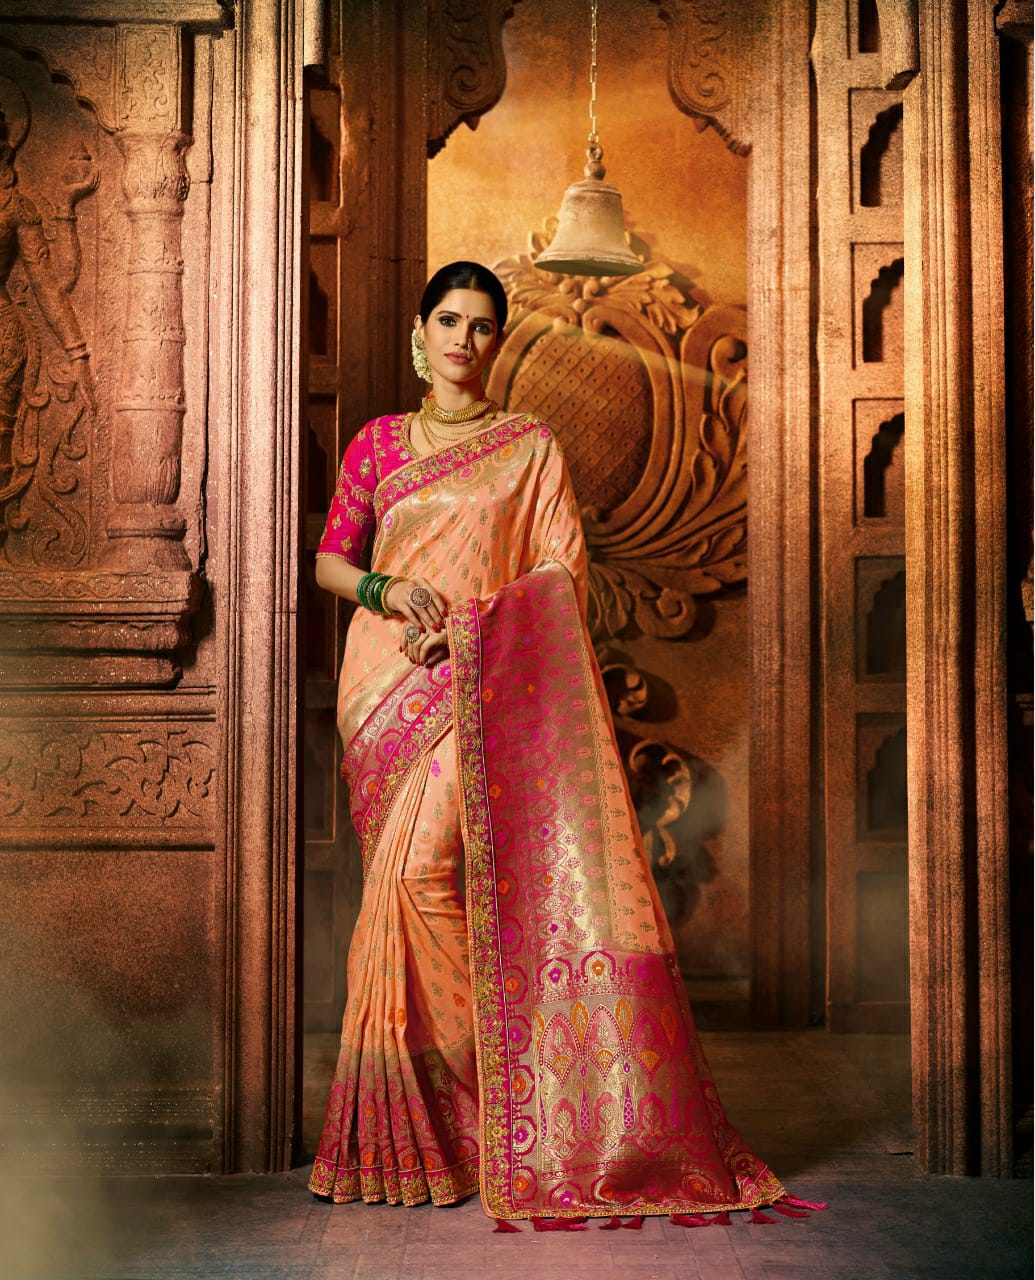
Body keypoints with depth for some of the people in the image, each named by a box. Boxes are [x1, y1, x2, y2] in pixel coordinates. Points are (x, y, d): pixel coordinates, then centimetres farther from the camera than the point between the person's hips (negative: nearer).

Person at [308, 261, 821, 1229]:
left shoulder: (530, 447, 7)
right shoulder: (379, 443, 15)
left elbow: (563, 574, 0)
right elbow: (330, 560, 14)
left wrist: (463, 628, -12)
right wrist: (385, 588, -7)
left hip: (480, 680, -3)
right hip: (382, 680, 3)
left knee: (421, 871, -18)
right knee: (409, 878, 1)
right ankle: (407, 1122, 10)